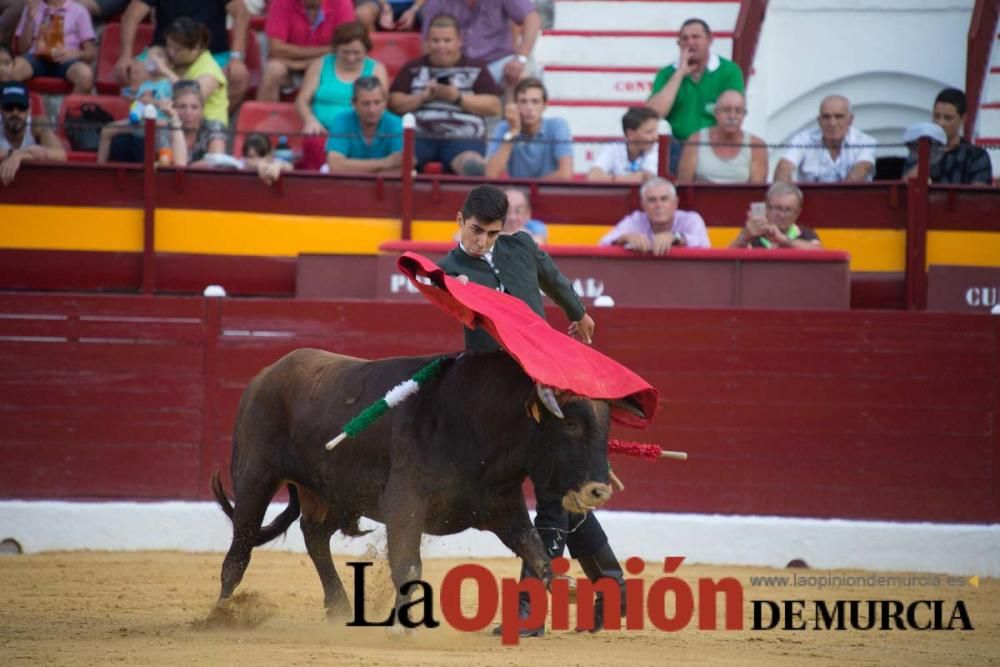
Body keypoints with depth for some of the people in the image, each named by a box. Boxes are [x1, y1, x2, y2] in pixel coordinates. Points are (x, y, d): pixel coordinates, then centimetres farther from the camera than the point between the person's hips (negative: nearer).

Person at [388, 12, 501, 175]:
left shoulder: (476, 69, 13)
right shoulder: (413, 68, 19)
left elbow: (494, 106, 4)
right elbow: (394, 104, 13)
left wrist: (457, 97, -6)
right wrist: (422, 97, -4)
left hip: (462, 138, -2)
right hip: (419, 136, 2)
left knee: (473, 167, -36)